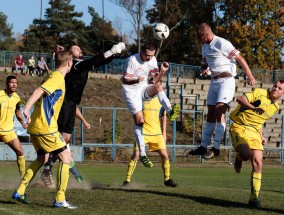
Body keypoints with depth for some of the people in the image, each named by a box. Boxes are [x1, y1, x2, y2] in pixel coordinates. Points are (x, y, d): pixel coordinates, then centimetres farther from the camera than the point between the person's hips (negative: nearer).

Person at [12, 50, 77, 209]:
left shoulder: (53, 77, 17)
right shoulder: (58, 78, -12)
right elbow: (39, 91, -26)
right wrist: (27, 109, -37)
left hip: (35, 127, 10)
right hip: (46, 128, -10)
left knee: (42, 159, 24)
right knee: (66, 158, -5)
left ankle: (20, 192, 21)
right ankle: (60, 200, -6)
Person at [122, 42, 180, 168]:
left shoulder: (152, 60, 0)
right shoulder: (132, 60, -17)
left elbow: (155, 80, 3)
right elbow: (125, 80, -14)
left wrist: (162, 71, -16)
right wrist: (136, 80, -33)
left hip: (143, 89, 5)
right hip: (131, 92, -5)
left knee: (158, 86, -28)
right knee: (139, 120, -16)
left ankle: (170, 111, -40)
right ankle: (142, 154, -12)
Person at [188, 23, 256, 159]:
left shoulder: (222, 43, -14)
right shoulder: (205, 47, 12)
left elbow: (240, 59, -13)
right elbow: (204, 64, 24)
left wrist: (250, 76, -15)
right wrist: (204, 70, 0)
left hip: (226, 80, -9)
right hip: (214, 81, 9)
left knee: (219, 111, -16)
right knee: (211, 113, 10)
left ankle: (216, 148, -18)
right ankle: (203, 146, 14)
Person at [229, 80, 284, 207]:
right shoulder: (260, 93, -7)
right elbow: (240, 99, -18)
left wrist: (261, 135, 18)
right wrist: (253, 108, -34)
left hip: (254, 131, 6)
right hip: (239, 126, -6)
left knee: (257, 163, -8)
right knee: (246, 154, -30)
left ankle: (254, 198, -1)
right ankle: (239, 158, 10)